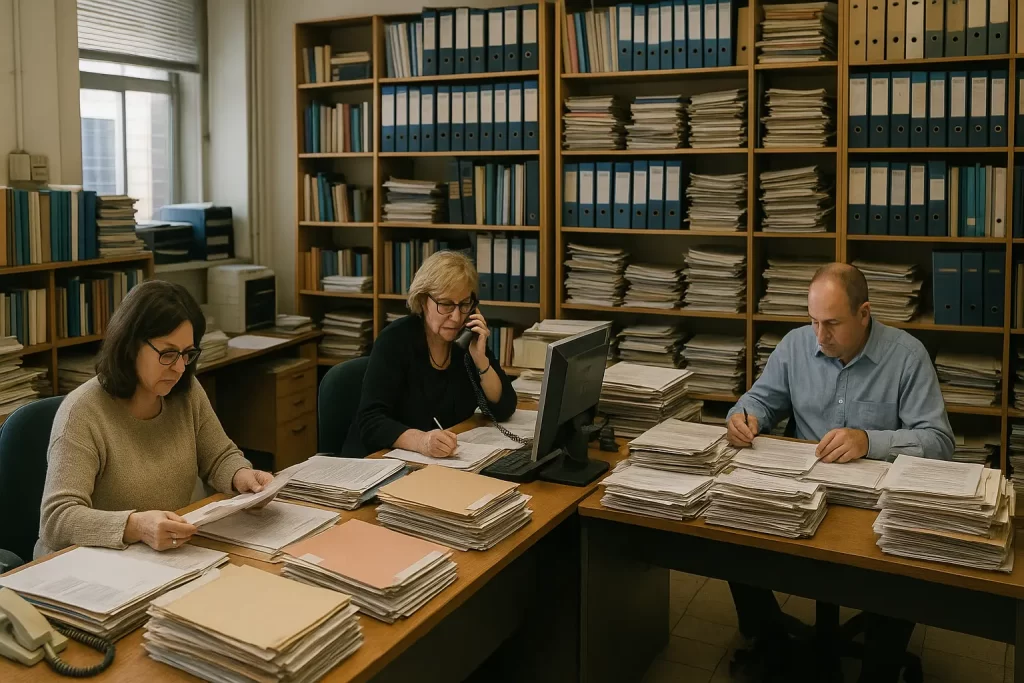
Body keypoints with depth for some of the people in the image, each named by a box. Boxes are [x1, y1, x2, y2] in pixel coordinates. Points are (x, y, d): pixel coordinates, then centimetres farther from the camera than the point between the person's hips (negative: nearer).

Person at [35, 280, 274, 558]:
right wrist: (136, 526, -42)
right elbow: (56, 519, -25)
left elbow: (220, 457, 12)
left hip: (173, 558, 5)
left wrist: (241, 476, -12)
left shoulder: (187, 393, -1)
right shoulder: (83, 413, -19)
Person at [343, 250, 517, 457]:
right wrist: (421, 440, -40)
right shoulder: (396, 340, -14)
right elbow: (370, 422, -23)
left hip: (447, 462, 5)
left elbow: (505, 409, -1)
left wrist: (480, 359, -16)